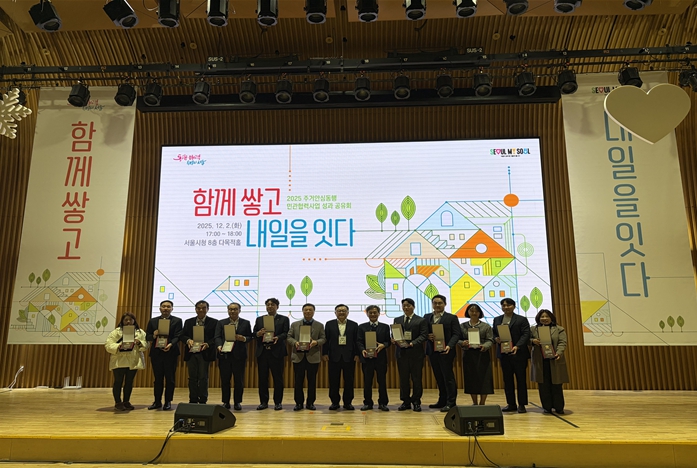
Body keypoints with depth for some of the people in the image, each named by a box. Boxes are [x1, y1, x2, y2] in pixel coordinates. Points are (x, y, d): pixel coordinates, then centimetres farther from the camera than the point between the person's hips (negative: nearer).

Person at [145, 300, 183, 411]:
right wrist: (153, 336, -13)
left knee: (170, 378, 1)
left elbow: (177, 336, -6)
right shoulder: (153, 321, 12)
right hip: (156, 353, 3)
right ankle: (157, 402, 17)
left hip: (171, 352, -2)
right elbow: (147, 336, 9)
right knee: (158, 378, 8)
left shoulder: (177, 321, 3)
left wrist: (170, 344, -23)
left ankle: (168, 402, 10)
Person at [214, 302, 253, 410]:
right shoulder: (221, 323, 9)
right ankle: (226, 402, 17)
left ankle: (237, 402, 15)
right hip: (224, 355, 1)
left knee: (239, 380, 3)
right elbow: (217, 337, -1)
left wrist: (244, 339, -16)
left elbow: (250, 337, 6)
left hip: (239, 355, 0)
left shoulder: (246, 323, 8)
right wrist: (219, 346, -20)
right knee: (225, 380, 5)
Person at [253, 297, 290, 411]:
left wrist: (278, 337, -22)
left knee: (278, 378, 2)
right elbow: (254, 333, 9)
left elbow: (286, 333, -4)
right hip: (262, 352, 3)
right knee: (262, 378, 6)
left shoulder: (284, 319, 6)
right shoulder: (259, 319, 15)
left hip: (277, 352, -3)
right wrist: (258, 333, -13)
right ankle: (263, 402, 16)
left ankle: (278, 402, 12)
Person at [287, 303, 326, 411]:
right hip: (298, 356, 0)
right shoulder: (294, 324, 10)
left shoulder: (319, 325, 8)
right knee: (298, 381, 3)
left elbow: (323, 338, 3)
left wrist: (316, 342, -17)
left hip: (313, 357, 0)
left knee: (312, 381, 4)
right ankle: (299, 403, 14)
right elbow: (289, 337, 7)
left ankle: (310, 403, 15)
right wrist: (295, 342, -13)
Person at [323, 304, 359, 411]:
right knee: (334, 381, 4)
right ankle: (335, 402, 15)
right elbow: (326, 340, 5)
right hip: (334, 356, 0)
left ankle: (348, 402, 15)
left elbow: (356, 341, 5)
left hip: (349, 356, 0)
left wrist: (357, 354, -2)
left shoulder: (354, 325, 7)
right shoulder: (329, 324, 7)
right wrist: (325, 353, -1)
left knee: (349, 380, 4)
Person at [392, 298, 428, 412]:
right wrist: (394, 340, -11)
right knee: (403, 378, 6)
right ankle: (406, 402, 16)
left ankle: (416, 402, 13)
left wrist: (412, 343, -19)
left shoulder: (421, 321, 2)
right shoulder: (397, 320, 14)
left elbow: (424, 336, -6)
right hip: (401, 353, 3)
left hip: (416, 353, -3)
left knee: (417, 379, 3)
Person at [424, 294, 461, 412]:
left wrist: (449, 346, -21)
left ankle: (451, 402, 4)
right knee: (439, 377, 12)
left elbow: (456, 334, -7)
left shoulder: (452, 318, -1)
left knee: (448, 377, -3)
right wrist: (428, 336, -11)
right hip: (432, 351, 5)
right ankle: (442, 400, 21)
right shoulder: (427, 317, 11)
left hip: (445, 351, -5)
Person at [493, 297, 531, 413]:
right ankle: (511, 404, 17)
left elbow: (526, 334, -10)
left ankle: (521, 404, 12)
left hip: (518, 354, -4)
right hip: (503, 354, 4)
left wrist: (517, 346, -23)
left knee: (521, 379, 3)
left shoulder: (522, 320, -1)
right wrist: (496, 339, -9)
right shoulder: (497, 320, 13)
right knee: (507, 380, 8)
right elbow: (493, 334, 15)